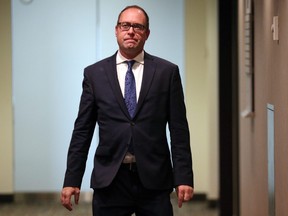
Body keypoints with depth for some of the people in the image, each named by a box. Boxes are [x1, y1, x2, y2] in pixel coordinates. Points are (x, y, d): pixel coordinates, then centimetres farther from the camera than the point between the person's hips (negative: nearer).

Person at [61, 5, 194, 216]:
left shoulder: (167, 72, 5)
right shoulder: (94, 73, 7)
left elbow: (179, 129, 3)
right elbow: (82, 131, 6)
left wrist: (183, 177, -4)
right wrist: (72, 180, 0)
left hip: (154, 180, 0)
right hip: (109, 181, 1)